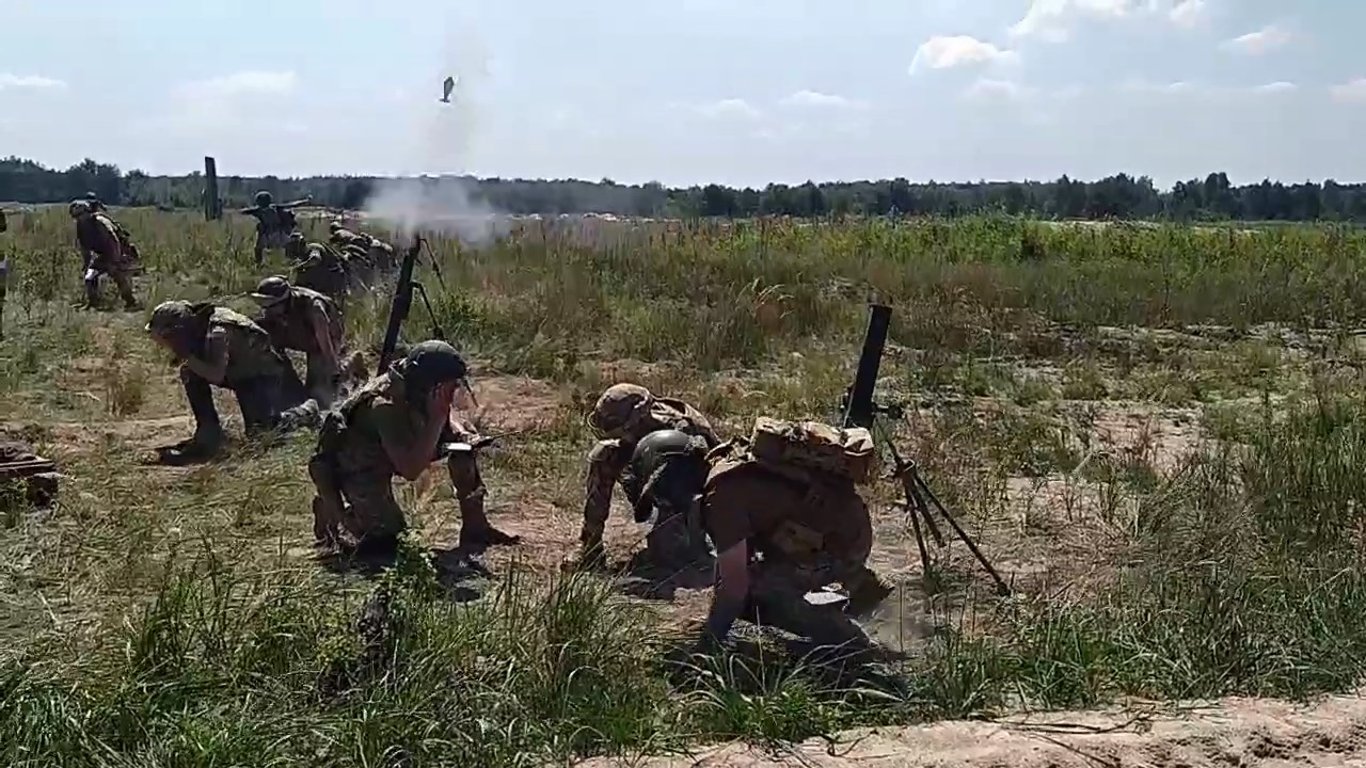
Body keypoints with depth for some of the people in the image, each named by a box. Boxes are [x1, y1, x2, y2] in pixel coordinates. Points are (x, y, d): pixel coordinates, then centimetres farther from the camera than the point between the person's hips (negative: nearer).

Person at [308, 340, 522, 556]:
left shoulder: (420, 392, -15)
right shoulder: (385, 405, -37)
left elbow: (447, 427, 5)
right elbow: (411, 470, -40)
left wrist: (463, 435, -19)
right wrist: (437, 417, -41)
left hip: (384, 459, 7)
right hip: (357, 466, -7)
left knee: (462, 448, -8)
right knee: (382, 541, -17)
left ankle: (475, 527, 2)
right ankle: (330, 508, 10)